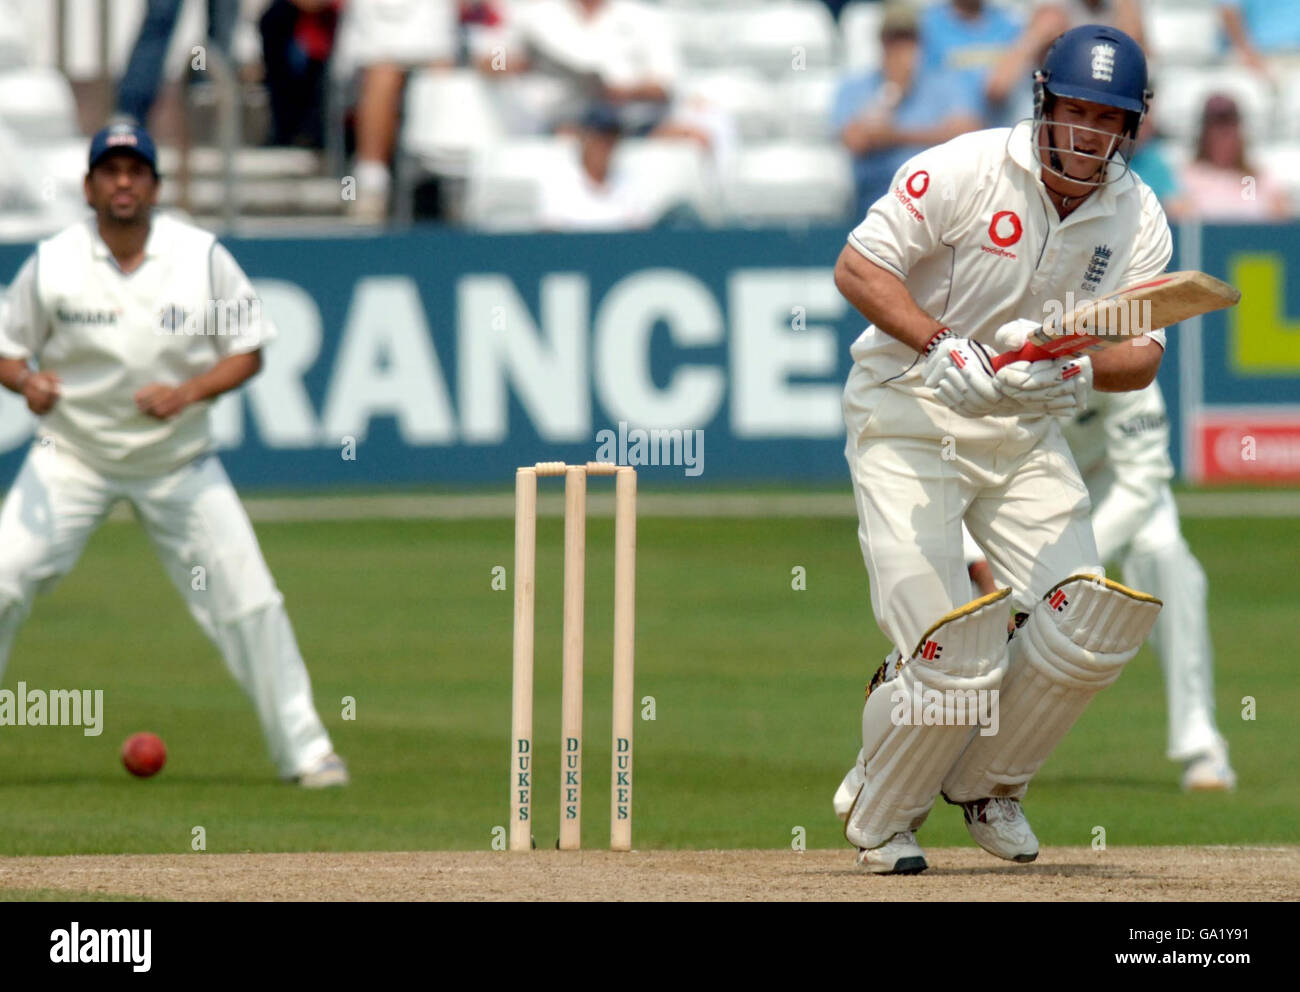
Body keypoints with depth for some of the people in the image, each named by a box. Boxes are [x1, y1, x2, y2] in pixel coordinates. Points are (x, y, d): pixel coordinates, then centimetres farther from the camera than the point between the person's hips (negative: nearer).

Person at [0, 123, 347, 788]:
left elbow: (247, 352, -4)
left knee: (249, 601, -5)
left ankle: (303, 749, 8)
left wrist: (187, 393, -21)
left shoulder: (203, 258, -9)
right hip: (72, 457, 0)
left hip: (178, 464, 0)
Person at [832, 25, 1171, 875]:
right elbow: (858, 268, -18)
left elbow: (1142, 355, -3)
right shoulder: (965, 172, -16)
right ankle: (881, 822, 10)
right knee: (953, 654, -16)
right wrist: (939, 347, -32)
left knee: (1089, 626, -9)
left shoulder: (1138, 220, -1)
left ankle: (988, 785, 18)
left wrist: (1078, 371, -26)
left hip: (1025, 429, 5)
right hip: (906, 420, -5)